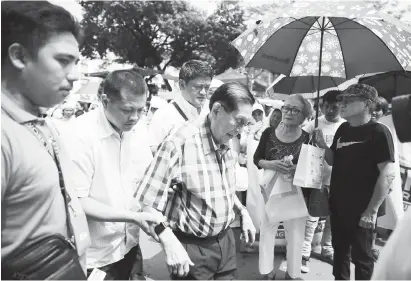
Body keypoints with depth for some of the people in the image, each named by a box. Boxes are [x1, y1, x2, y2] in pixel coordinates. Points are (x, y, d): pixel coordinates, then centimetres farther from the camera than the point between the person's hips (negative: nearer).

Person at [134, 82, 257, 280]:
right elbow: (147, 202, -24)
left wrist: (243, 213, 7)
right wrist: (169, 242, -32)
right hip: (192, 247, -7)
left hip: (225, 239, 7)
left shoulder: (226, 144, 3)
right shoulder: (180, 142, -23)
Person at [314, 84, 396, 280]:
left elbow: (388, 173, -18)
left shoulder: (378, 132, -14)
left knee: (361, 256, 9)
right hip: (338, 205, 7)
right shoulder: (343, 129, 6)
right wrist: (323, 145, -5)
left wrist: (372, 209, -19)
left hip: (361, 209, -6)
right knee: (339, 250, 20)